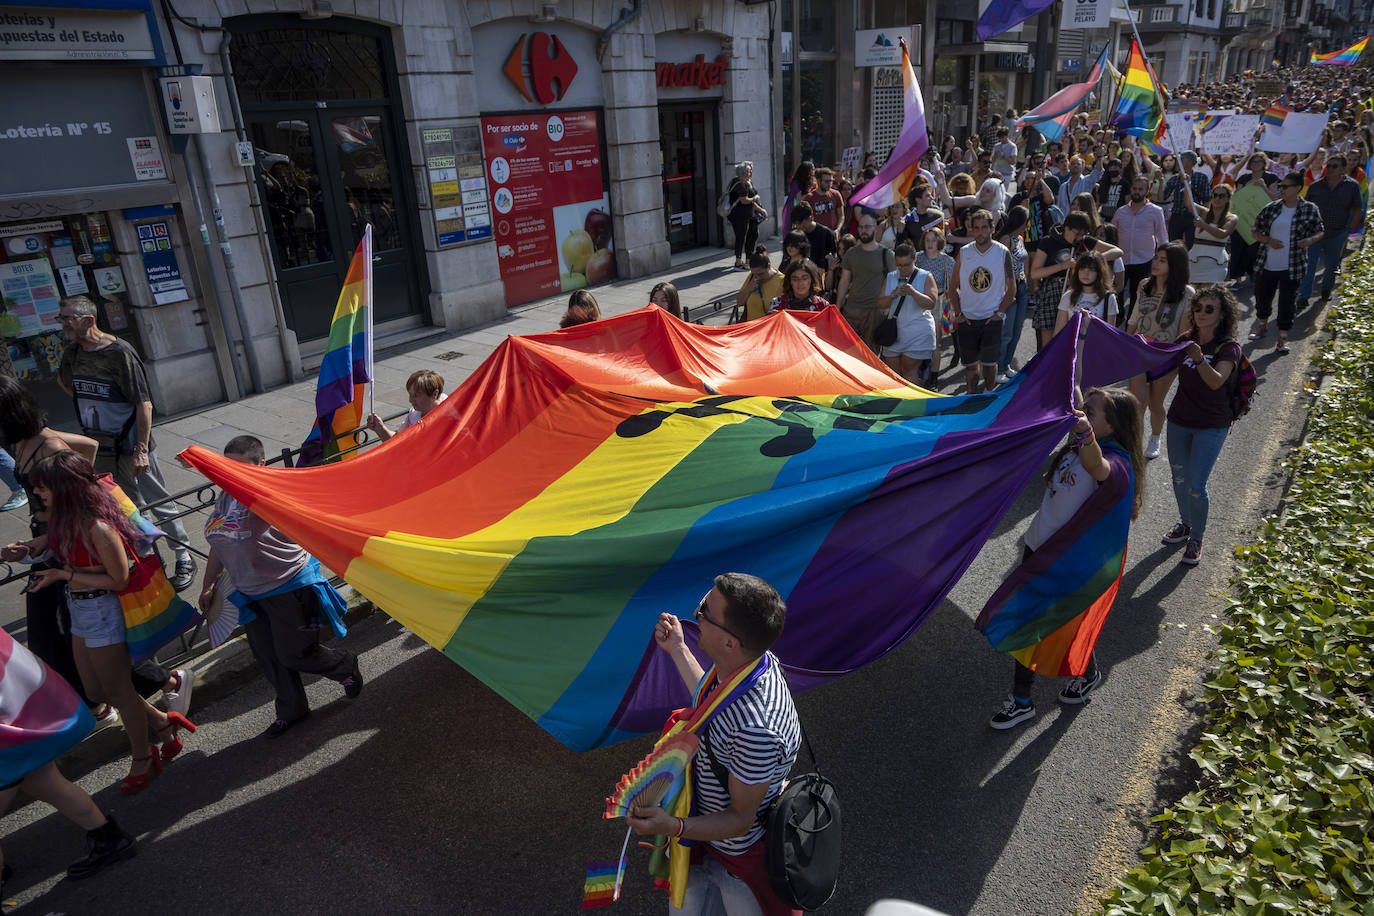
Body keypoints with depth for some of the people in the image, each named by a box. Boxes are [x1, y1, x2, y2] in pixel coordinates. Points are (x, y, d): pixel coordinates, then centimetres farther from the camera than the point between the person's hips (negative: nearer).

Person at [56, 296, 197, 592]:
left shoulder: (119, 353, -17)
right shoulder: (72, 353, 4)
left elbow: (144, 404, -19)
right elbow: (63, 381, 30)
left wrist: (141, 450, -22)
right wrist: (90, 404, 16)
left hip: (130, 444, -7)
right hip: (97, 446, 7)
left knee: (159, 503, 1)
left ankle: (184, 559, 12)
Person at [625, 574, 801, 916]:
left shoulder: (757, 729, -41)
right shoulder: (749, 662, -14)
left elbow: (740, 820, -27)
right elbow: (711, 704, 9)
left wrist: (675, 827, -41)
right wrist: (678, 650, 10)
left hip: (737, 860, -8)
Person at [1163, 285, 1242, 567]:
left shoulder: (1229, 346, -13)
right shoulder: (1186, 340, 2)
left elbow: (1216, 381, -29)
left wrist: (1199, 359, -46)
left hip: (1211, 426, -5)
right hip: (1179, 420, 5)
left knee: (1196, 485, -8)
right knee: (1179, 477, 16)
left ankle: (1197, 539, 12)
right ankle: (1186, 524, 39)